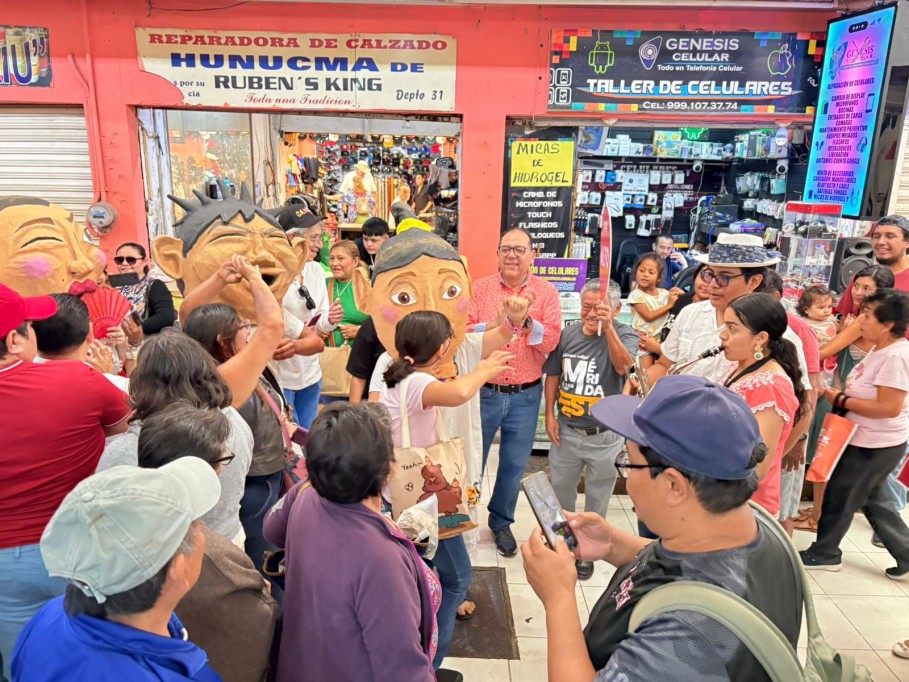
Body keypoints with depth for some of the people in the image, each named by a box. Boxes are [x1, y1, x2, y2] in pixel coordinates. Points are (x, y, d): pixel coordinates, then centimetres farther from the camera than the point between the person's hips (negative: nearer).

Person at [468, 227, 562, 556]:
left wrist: (527, 319, -25)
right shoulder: (480, 288, -2)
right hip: (484, 391, 0)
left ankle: (501, 522, 38)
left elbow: (550, 343, -10)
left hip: (525, 395, 1)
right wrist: (496, 324, -27)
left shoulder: (546, 292, -1)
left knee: (514, 465, 15)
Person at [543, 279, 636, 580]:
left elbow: (623, 366, -31)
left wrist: (607, 328, -40)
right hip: (566, 431, 3)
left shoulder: (624, 335, -11)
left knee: (597, 497, 16)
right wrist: (550, 415, 1)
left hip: (605, 436, -3)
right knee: (559, 489, 20)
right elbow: (553, 375, 6)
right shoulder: (568, 334, -2)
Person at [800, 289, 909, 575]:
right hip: (868, 441, 10)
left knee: (839, 497, 6)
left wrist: (841, 400, -21)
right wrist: (842, 394, 1)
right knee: (875, 501, 21)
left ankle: (824, 553, 24)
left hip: (875, 446, -10)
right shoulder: (881, 349, 6)